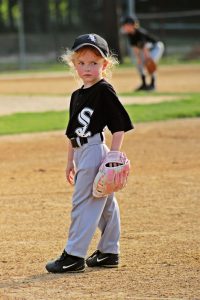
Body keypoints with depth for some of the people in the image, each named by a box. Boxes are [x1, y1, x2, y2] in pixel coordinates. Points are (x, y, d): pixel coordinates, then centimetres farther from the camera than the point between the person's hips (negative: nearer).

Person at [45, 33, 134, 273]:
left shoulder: (104, 91, -11)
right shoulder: (77, 95, 14)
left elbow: (119, 125, -14)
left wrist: (113, 156, -18)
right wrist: (70, 161, 22)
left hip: (96, 150, -9)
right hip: (82, 154, 9)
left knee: (83, 201, -9)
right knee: (105, 203, 15)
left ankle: (74, 255, -8)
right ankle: (109, 252, 22)